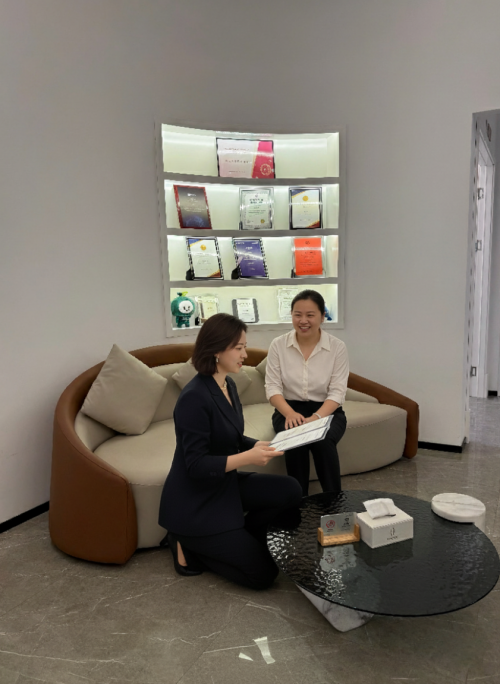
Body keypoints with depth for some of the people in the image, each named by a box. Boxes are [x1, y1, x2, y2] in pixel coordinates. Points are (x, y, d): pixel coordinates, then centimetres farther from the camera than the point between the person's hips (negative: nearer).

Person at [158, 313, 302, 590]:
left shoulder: (228, 385, 1)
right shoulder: (194, 397, -26)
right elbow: (196, 465, -24)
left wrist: (258, 446, -6)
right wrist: (247, 458, -29)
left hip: (225, 485, 8)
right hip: (194, 503, -8)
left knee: (289, 491, -7)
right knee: (263, 573, -6)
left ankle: (235, 540, 9)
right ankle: (188, 544, 8)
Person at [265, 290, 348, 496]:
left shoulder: (337, 347, -6)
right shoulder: (278, 345, -4)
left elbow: (337, 391, -10)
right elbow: (272, 387, -6)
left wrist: (317, 417, -27)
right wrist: (290, 413, -25)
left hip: (327, 411, 0)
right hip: (289, 410, 1)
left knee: (322, 441, -31)